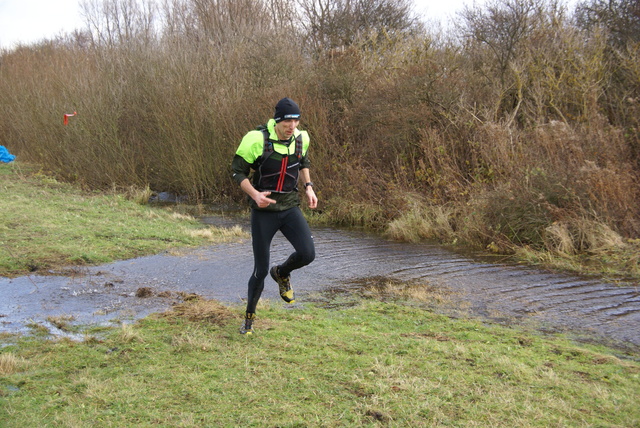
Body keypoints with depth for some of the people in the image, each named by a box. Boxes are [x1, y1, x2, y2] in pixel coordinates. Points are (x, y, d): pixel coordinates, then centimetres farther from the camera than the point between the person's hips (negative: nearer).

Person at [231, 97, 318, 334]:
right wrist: (254, 194, -24)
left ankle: (281, 273, 18)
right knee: (260, 270, 0)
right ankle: (249, 317, 24)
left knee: (307, 254, -18)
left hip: (290, 208, 4)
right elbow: (238, 171, -9)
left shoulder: (301, 138, -1)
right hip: (264, 211, -4)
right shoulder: (257, 139, -16)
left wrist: (308, 187, 5)